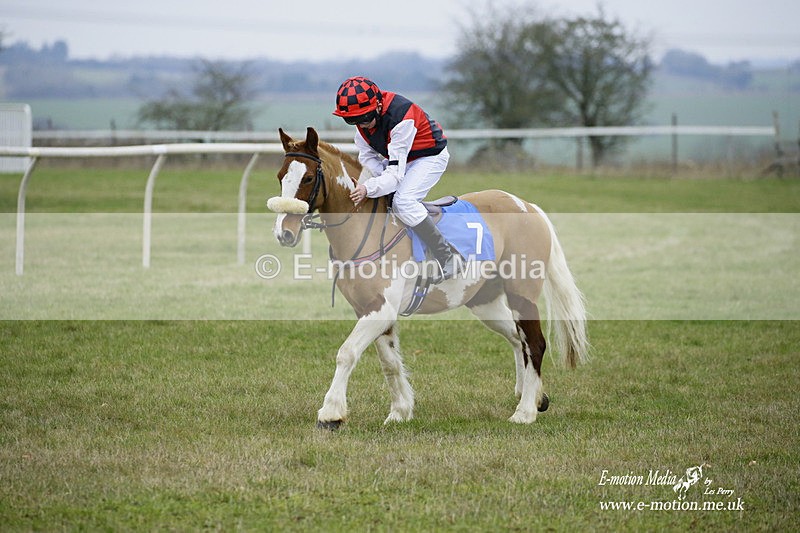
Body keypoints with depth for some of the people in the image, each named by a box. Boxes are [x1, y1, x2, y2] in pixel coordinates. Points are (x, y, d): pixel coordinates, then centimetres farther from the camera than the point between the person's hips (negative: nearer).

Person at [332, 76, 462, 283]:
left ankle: (447, 257, -24)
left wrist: (369, 188, -51)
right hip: (395, 159, 8)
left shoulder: (400, 118, -36)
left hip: (430, 157, -8)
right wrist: (383, 176, -22)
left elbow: (395, 173, -38)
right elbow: (367, 155, -5)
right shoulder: (364, 116, -13)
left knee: (403, 202, -28)